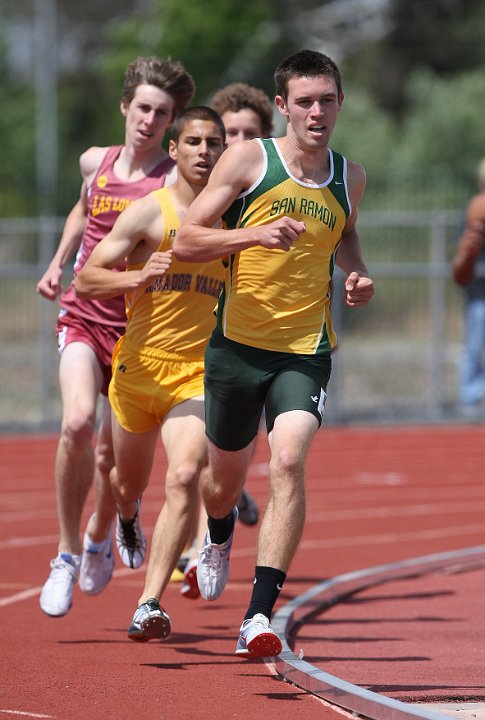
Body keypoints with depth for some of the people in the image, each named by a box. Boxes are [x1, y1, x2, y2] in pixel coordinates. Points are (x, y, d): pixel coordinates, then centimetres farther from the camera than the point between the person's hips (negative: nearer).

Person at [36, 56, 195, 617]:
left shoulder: (175, 180, -10)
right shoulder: (95, 163, 5)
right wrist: (57, 265, 20)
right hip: (83, 317, 2)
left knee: (114, 456, 5)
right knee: (77, 422, -24)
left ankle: (100, 536, 40)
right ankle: (67, 553, -9)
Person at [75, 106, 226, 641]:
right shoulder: (149, 211, -5)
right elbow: (86, 280, -8)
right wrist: (138, 278, -24)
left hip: (199, 373, 0)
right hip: (139, 364, 0)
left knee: (184, 476, -23)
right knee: (129, 482, 18)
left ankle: (149, 605, -24)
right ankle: (127, 516, 58)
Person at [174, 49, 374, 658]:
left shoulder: (349, 178, 7)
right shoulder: (248, 160, -5)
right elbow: (184, 241, -9)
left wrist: (357, 278, 8)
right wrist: (256, 234, -24)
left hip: (306, 350, 1)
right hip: (237, 344, -1)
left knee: (289, 461, -22)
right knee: (225, 478, 15)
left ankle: (260, 616, -24)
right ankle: (218, 540, 53)